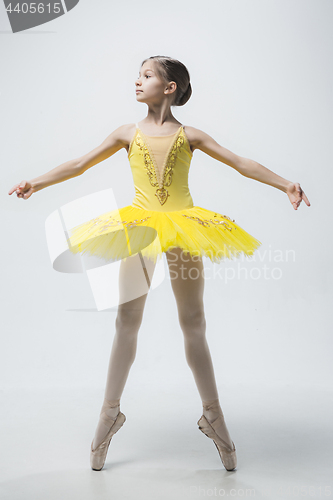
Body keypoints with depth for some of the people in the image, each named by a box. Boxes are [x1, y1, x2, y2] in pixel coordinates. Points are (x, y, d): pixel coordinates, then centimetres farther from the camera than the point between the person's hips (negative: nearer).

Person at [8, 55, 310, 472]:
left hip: (184, 231, -1)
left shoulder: (188, 135, 3)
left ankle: (213, 415, 17)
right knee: (126, 323, 3)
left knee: (193, 325, 4)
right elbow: (80, 165, 8)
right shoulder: (129, 133, 7)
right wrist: (37, 183, 1)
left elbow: (242, 164, 0)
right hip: (139, 230, 1)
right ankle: (110, 412, 17)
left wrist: (285, 184, -10)